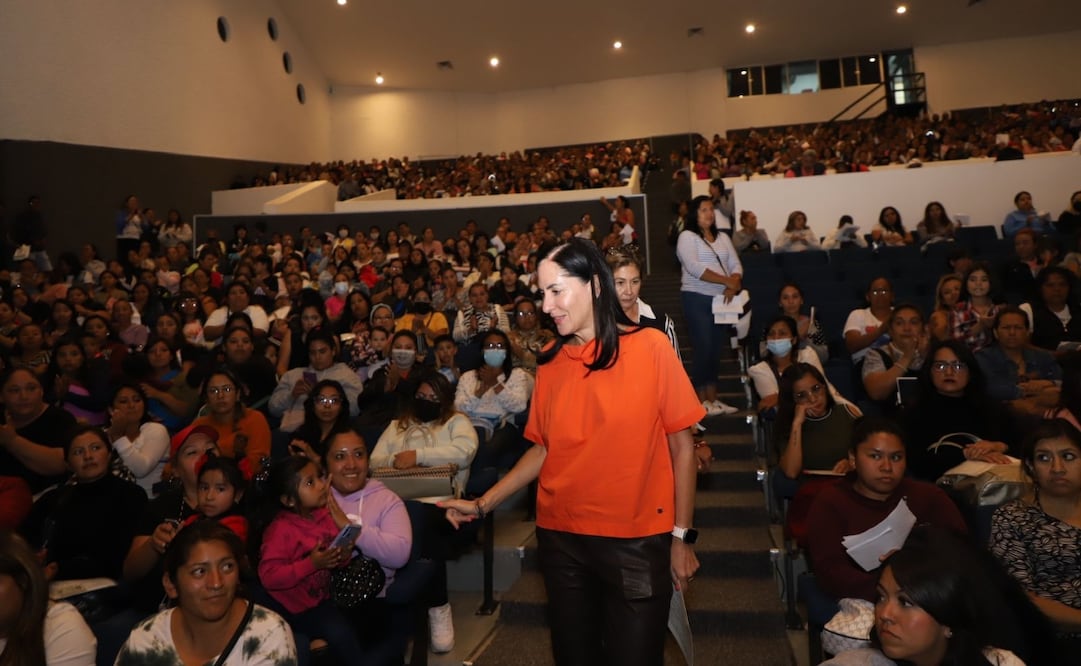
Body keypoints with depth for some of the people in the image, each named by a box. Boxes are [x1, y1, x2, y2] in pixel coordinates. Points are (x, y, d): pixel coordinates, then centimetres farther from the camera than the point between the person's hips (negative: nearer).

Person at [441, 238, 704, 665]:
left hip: (637, 541, -3)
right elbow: (544, 449, 9)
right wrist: (483, 504, 2)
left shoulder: (649, 347, -9)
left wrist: (682, 535, -6)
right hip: (561, 538, 4)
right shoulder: (550, 361, 3)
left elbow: (681, 444, -6)